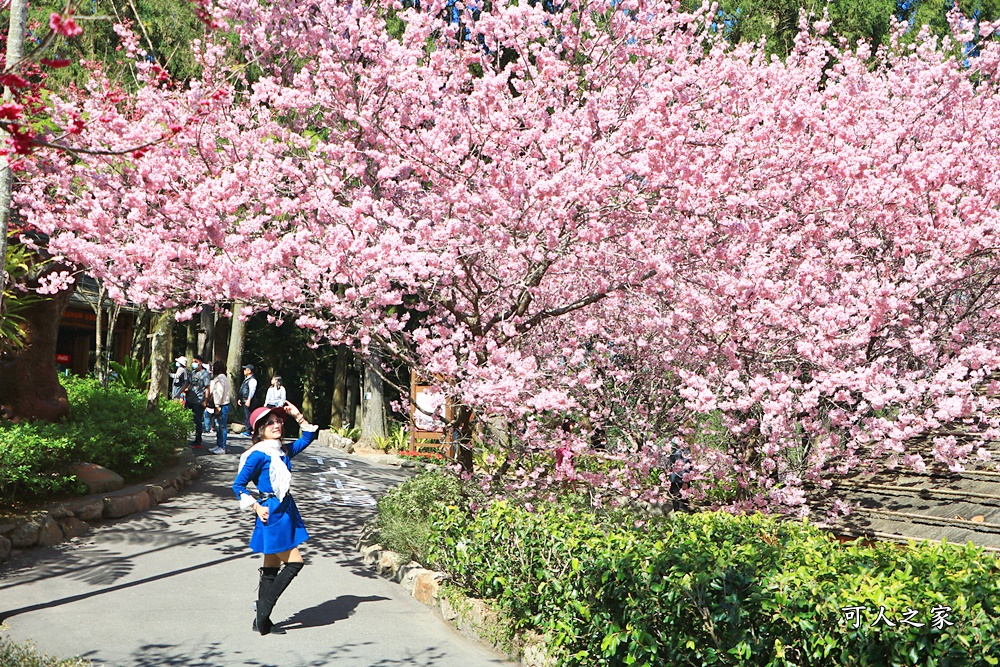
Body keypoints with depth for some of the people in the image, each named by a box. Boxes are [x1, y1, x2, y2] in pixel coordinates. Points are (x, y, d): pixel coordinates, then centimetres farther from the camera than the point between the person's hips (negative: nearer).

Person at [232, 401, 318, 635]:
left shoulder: (284, 450, 9)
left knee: (272, 568, 11)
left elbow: (308, 438, 20)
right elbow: (238, 485, -10)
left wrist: (298, 417, 8)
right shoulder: (258, 455, -13)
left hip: (285, 510, 8)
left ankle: (262, 621, 17)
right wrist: (256, 507, -12)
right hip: (271, 513, -8)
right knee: (294, 562, -9)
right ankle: (263, 609, 1)